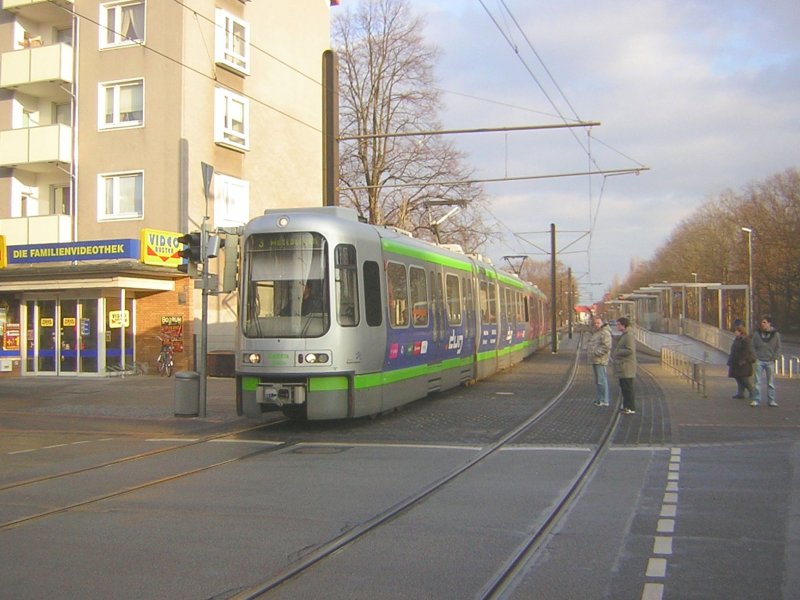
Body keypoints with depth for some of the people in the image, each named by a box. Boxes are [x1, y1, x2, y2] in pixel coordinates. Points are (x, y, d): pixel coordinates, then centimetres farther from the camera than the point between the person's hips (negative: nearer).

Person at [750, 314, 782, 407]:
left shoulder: (776, 334, 0)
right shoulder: (757, 334, -1)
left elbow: (778, 348, 5)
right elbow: (753, 347, 6)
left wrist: (774, 358, -5)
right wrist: (756, 357, -5)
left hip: (770, 361, 0)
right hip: (759, 361, 0)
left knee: (771, 382, 5)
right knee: (757, 382, -1)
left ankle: (771, 400, 12)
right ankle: (756, 400, 2)